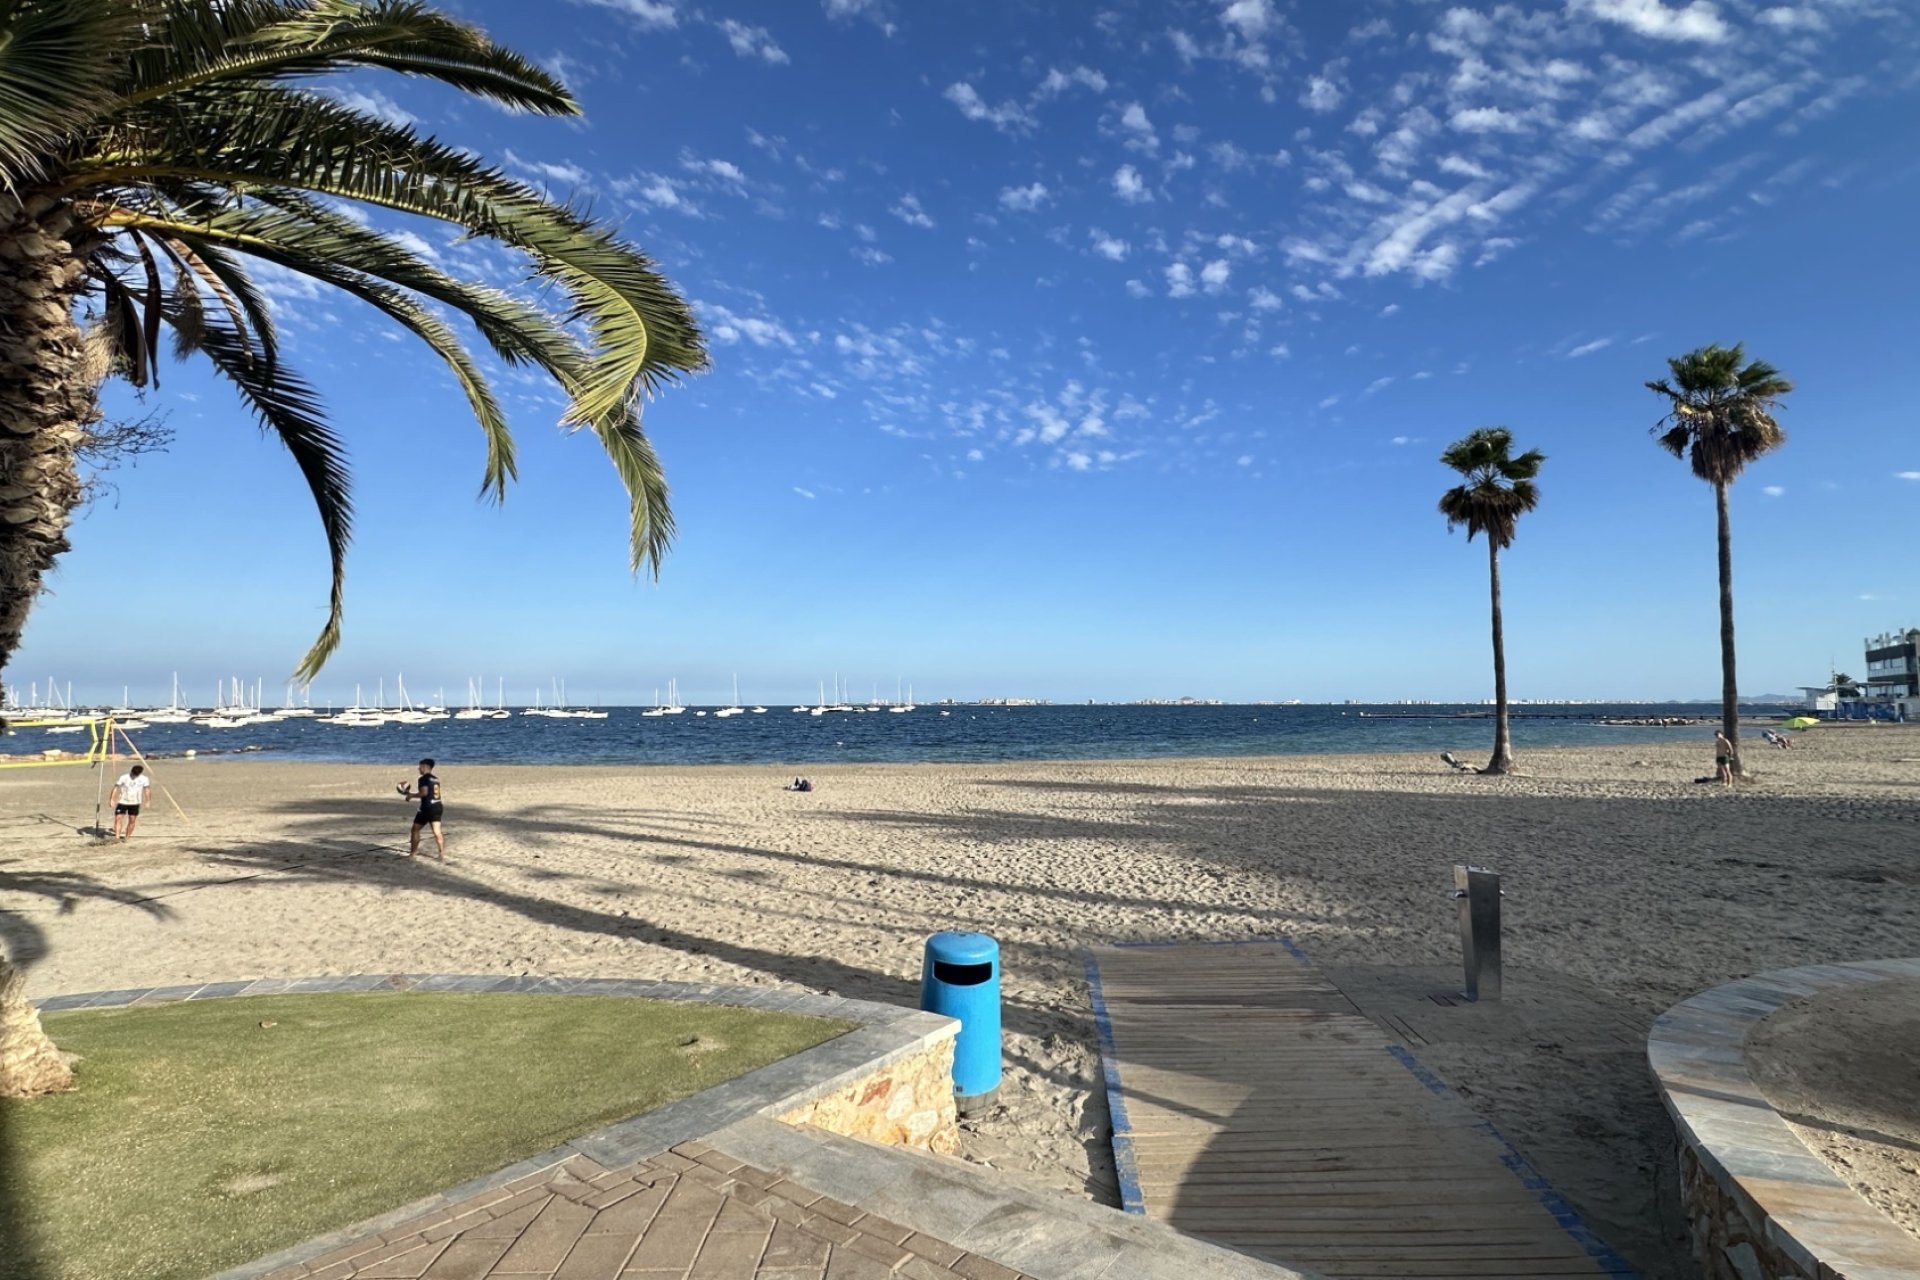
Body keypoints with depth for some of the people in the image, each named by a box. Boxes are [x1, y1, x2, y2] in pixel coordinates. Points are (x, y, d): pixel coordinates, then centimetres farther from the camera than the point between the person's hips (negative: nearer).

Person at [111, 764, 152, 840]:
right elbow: (116, 788, -8)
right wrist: (112, 799, -12)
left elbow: (146, 790, 1)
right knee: (118, 818, -10)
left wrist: (147, 801, 1)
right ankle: (117, 837, -9)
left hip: (135, 803, 1)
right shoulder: (124, 777, -11)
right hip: (122, 802, -1)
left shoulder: (144, 779, -7)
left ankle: (127, 837, 17)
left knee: (132, 820, 2)